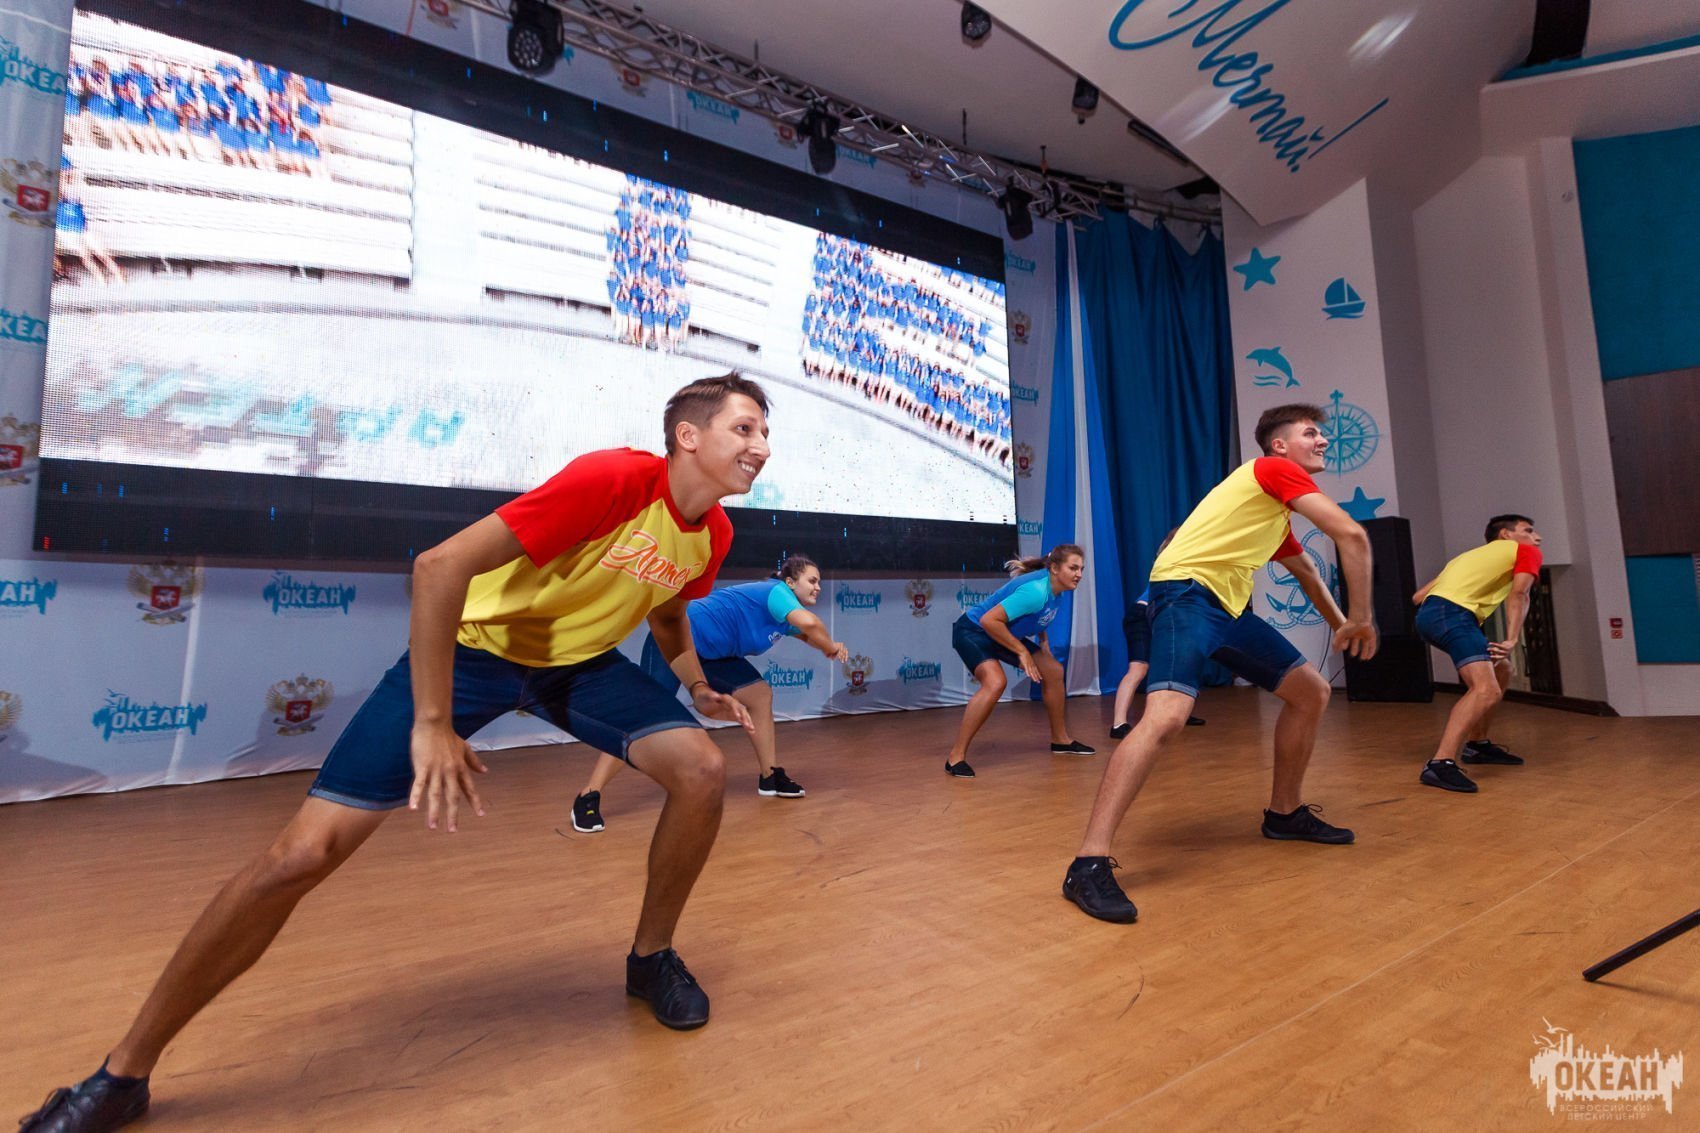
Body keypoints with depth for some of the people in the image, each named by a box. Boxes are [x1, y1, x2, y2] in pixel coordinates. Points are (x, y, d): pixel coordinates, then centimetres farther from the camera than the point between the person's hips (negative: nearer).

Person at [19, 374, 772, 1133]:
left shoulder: (712, 534, -7)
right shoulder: (612, 480, -30)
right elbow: (439, 566, -31)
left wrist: (698, 686, 5)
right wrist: (433, 724, -31)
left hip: (578, 660, 6)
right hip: (471, 645, -5)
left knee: (700, 769, -13)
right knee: (304, 851, -10)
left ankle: (651, 958, 12)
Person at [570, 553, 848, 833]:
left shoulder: (785, 616, 10)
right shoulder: (777, 591, -18)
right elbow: (809, 623, -36)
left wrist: (830, 647, 1)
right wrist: (832, 648, -17)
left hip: (709, 650, 10)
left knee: (760, 695, 6)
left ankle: (770, 777, 16)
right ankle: (587, 799, -9)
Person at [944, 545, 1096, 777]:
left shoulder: (1055, 588, -3)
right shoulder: (1036, 591, -31)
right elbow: (989, 620, -35)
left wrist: (1043, 643, 7)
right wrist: (1021, 651, -26)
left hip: (1003, 634, 10)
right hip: (973, 631, -9)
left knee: (1053, 671, 8)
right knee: (996, 682, -33)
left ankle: (1061, 740, 27)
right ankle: (956, 756, -24)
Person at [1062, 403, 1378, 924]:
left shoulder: (1279, 515, 28)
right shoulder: (1274, 469, -1)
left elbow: (1305, 569, 46)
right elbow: (1352, 535, -9)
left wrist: (1338, 623, 51)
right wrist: (1361, 618, -2)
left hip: (1229, 605, 10)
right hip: (1188, 591, -10)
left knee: (1312, 691, 16)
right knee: (1167, 715, -29)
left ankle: (1285, 812, 34)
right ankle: (1089, 863, -31)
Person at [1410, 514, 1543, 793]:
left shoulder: (1473, 555, 38)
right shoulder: (1525, 551, 19)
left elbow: (1418, 596, 30)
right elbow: (1519, 594, -1)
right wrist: (1512, 640, -9)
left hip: (1431, 612, 9)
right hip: (1453, 614, -9)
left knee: (1500, 671, 26)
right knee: (1487, 690, -21)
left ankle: (1476, 744, 32)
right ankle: (1440, 765, -35)